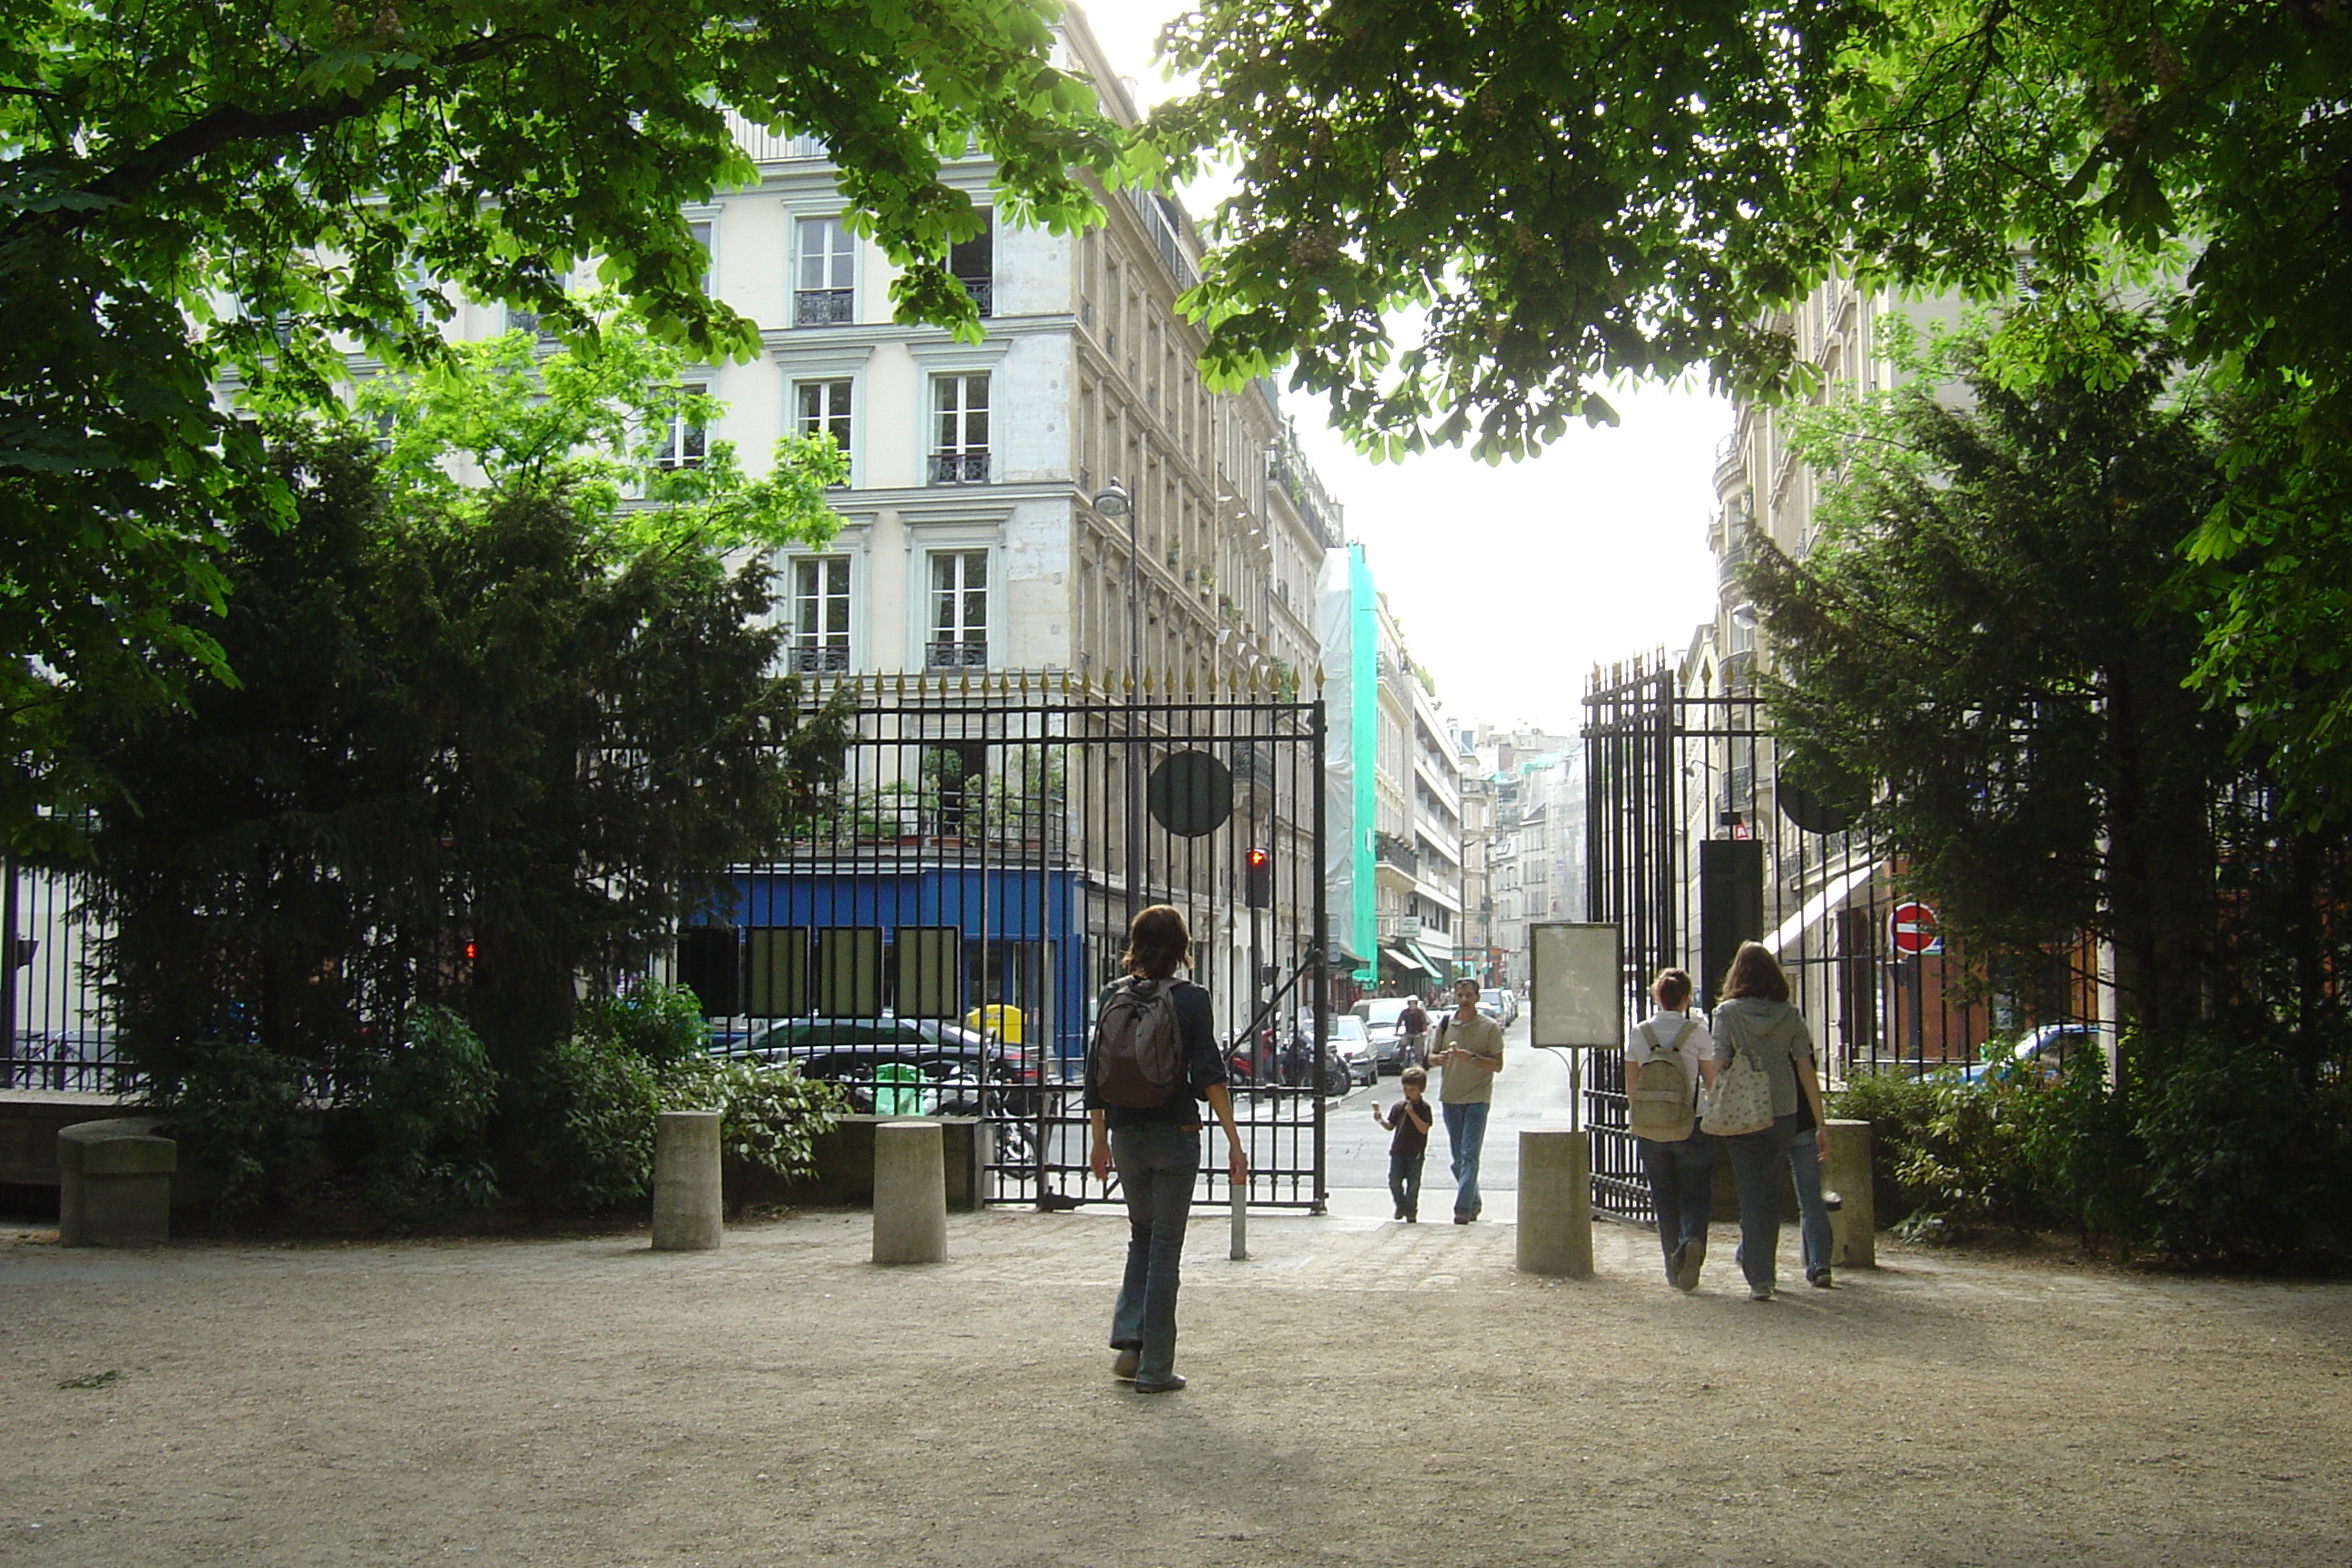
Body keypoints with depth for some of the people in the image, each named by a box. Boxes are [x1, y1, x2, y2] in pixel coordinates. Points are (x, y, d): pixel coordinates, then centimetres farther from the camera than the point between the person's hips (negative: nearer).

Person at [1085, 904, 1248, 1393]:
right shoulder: (1191, 999, -7)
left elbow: (1094, 1074, 5)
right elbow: (1210, 1075, -13)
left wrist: (1100, 1140, 15)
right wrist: (1233, 1141, -11)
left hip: (1125, 1136, 3)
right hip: (1175, 1134, -3)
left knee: (1142, 1235, 22)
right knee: (1165, 1247, 4)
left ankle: (1129, 1339, 9)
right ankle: (1155, 1368, 6)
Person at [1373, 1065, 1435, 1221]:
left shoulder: (1424, 1108, -5)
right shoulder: (1399, 1106, 7)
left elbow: (1424, 1129, -15)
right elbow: (1390, 1126, 14)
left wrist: (1412, 1113, -22)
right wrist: (1381, 1120, -6)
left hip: (1415, 1153, -3)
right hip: (1398, 1150, 3)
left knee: (1413, 1183, 2)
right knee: (1394, 1181, -2)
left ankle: (1411, 1211, 14)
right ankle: (1400, 1206, 19)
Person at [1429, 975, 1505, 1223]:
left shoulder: (1489, 1027, -3)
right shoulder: (1445, 1023, 8)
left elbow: (1498, 1065, -6)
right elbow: (1431, 1056, 14)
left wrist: (1471, 1057, -20)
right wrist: (1440, 1058, -9)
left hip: (1477, 1098, -5)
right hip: (1450, 1097, 5)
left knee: (1469, 1155, -11)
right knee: (1458, 1158, 11)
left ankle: (1463, 1208, -15)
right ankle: (1473, 1203, 25)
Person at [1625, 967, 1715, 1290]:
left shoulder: (1638, 1033, 0)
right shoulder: (1697, 1032, -7)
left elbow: (1630, 1085, 5)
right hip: (1691, 1127, -2)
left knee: (1664, 1199, 13)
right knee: (1695, 1194, 8)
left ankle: (1674, 1267, 12)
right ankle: (1692, 1239, -20)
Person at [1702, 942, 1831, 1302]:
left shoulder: (1727, 1013, -5)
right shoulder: (1790, 1015, 2)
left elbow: (1717, 1067, -11)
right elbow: (1806, 1071, 1)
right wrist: (1821, 1124, 4)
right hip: (1784, 1113, 3)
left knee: (1752, 1192, 2)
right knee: (1770, 1189, 19)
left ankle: (1760, 1277, -5)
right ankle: (1764, 1267, 30)